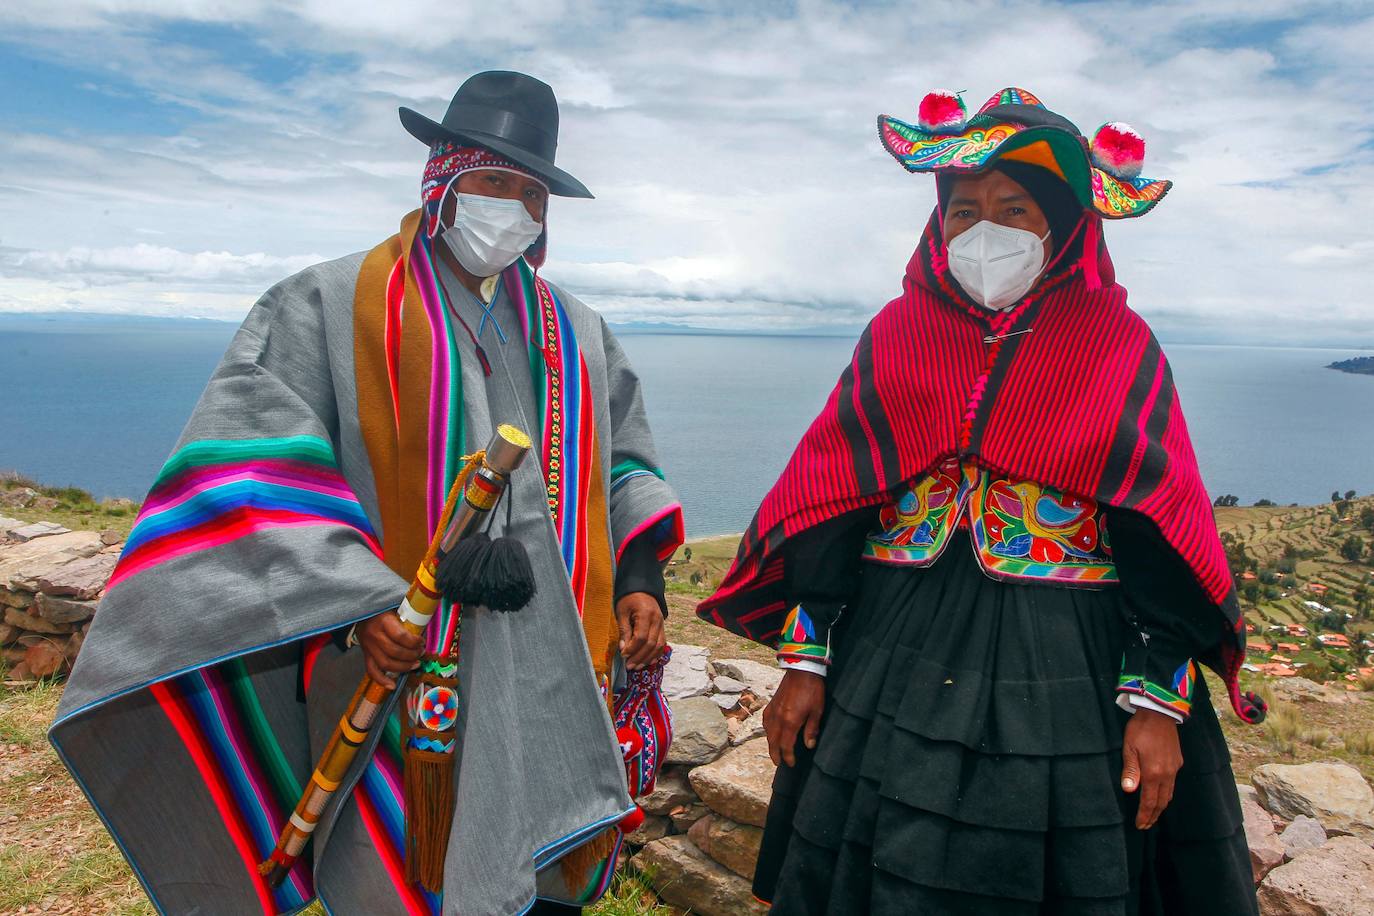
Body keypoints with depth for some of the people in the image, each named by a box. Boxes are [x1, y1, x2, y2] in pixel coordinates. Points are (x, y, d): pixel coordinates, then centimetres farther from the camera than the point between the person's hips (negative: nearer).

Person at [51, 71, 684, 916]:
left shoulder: (577, 334, 15)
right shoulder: (328, 307, 0)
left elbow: (625, 464, 20)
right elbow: (251, 474, -9)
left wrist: (640, 581, 4)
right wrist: (360, 607, -20)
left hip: (560, 680, 5)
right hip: (403, 672, -4)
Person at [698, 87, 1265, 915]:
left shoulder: (1120, 347, 0)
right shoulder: (897, 335, 3)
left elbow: (1165, 546, -3)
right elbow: (825, 511, 2)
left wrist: (1157, 704, -9)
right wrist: (805, 661, -1)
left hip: (1066, 674, -1)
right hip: (896, 663, 2)